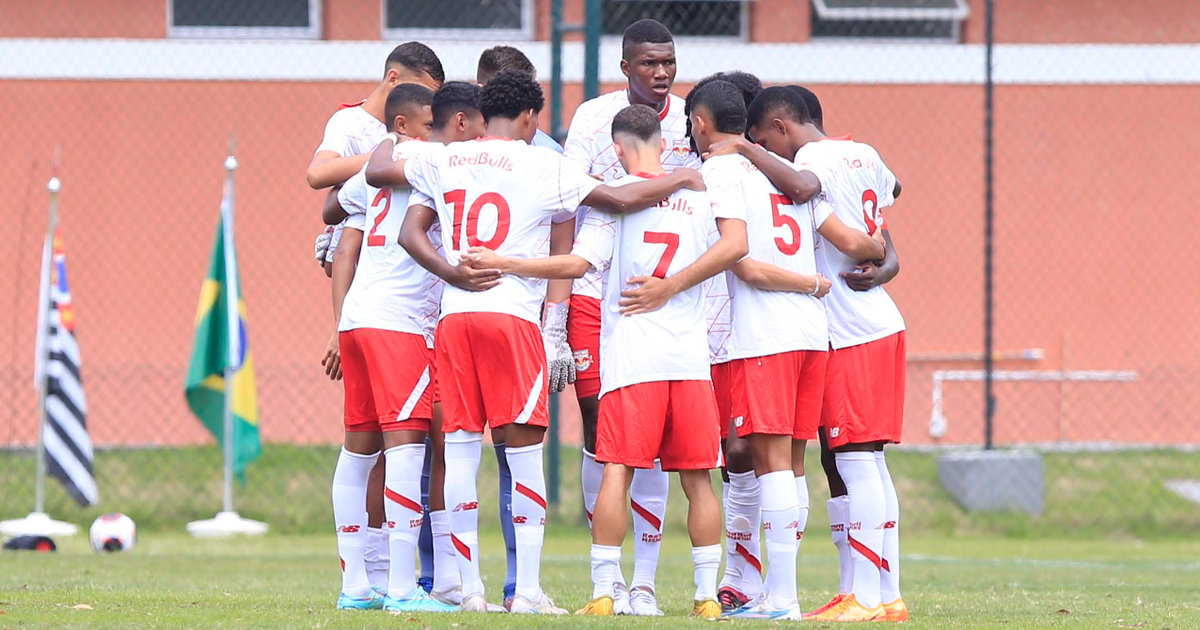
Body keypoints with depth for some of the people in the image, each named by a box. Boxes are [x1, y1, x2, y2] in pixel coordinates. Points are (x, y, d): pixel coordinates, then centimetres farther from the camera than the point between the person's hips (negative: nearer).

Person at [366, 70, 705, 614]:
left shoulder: (443, 160, 11)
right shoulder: (541, 165, 1)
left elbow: (376, 172, 21)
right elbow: (621, 199, 1)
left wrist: (388, 140, 42)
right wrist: (684, 179, 15)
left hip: (453, 316, 4)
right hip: (512, 314, -4)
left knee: (460, 446, 6)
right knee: (523, 447, -1)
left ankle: (470, 587, 5)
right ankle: (527, 590, -4)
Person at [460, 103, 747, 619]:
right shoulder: (701, 191, 10)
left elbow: (578, 263, -9)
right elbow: (735, 244, -4)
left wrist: (504, 264, -3)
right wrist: (669, 288, -2)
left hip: (629, 357, -3)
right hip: (690, 355, 3)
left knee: (617, 470, -4)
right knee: (697, 479, 7)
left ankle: (602, 592, -10)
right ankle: (707, 595, 5)